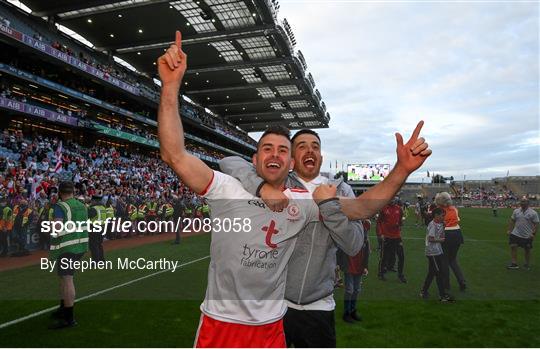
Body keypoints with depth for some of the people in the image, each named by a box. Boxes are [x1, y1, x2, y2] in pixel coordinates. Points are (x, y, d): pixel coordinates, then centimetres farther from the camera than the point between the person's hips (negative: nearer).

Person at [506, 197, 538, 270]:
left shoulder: (533, 213, -6)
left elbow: (536, 224, -7)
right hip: (516, 234, 3)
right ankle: (514, 263, -1)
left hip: (527, 236, -3)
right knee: (513, 246, -7)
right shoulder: (516, 211, 5)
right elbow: (512, 221, 11)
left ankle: (527, 265, 26)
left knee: (527, 250, 9)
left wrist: (533, 233, -14)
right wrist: (509, 230, 5)